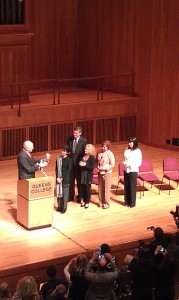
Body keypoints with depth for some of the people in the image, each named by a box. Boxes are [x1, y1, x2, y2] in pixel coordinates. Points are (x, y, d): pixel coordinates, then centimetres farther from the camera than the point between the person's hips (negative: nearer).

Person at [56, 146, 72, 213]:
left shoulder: (69, 160, -7)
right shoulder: (59, 159, 4)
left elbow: (69, 170, -10)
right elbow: (56, 169, 6)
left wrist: (62, 178, -12)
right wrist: (57, 177, -6)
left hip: (65, 178, -4)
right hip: (59, 178, 4)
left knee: (65, 193, 0)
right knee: (59, 192, 8)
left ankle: (64, 207, 7)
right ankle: (59, 206, 20)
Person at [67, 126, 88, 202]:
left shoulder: (84, 141, -10)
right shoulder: (69, 139, 0)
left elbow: (85, 153, -8)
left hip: (79, 164, -3)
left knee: (79, 181, 10)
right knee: (70, 180, 12)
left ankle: (80, 197, 24)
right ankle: (70, 196, 26)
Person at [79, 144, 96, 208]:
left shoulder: (92, 157, -10)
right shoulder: (82, 156, 5)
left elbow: (92, 167, -16)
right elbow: (79, 163, 15)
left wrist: (85, 165, -20)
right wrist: (80, 164, -8)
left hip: (88, 175, -5)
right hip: (82, 174, 5)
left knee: (87, 188, 2)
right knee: (83, 188, 9)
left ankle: (87, 202, 12)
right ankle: (84, 201, 24)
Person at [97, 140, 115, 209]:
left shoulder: (110, 154, -12)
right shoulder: (100, 153, 3)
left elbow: (112, 165, -12)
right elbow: (97, 162, 16)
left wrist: (104, 168, -19)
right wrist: (98, 167, -4)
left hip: (107, 173, -5)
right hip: (100, 173, 5)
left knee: (106, 189, 1)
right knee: (100, 189, 12)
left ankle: (106, 204, 12)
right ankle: (101, 203, 25)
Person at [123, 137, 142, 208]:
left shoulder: (138, 151, -7)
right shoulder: (126, 150, 7)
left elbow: (139, 163, -8)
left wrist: (130, 165, -18)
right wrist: (124, 163, -9)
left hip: (133, 170, -4)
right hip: (126, 170, 5)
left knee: (132, 186, 0)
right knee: (126, 186, 8)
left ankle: (132, 203, 9)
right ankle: (127, 202, 20)